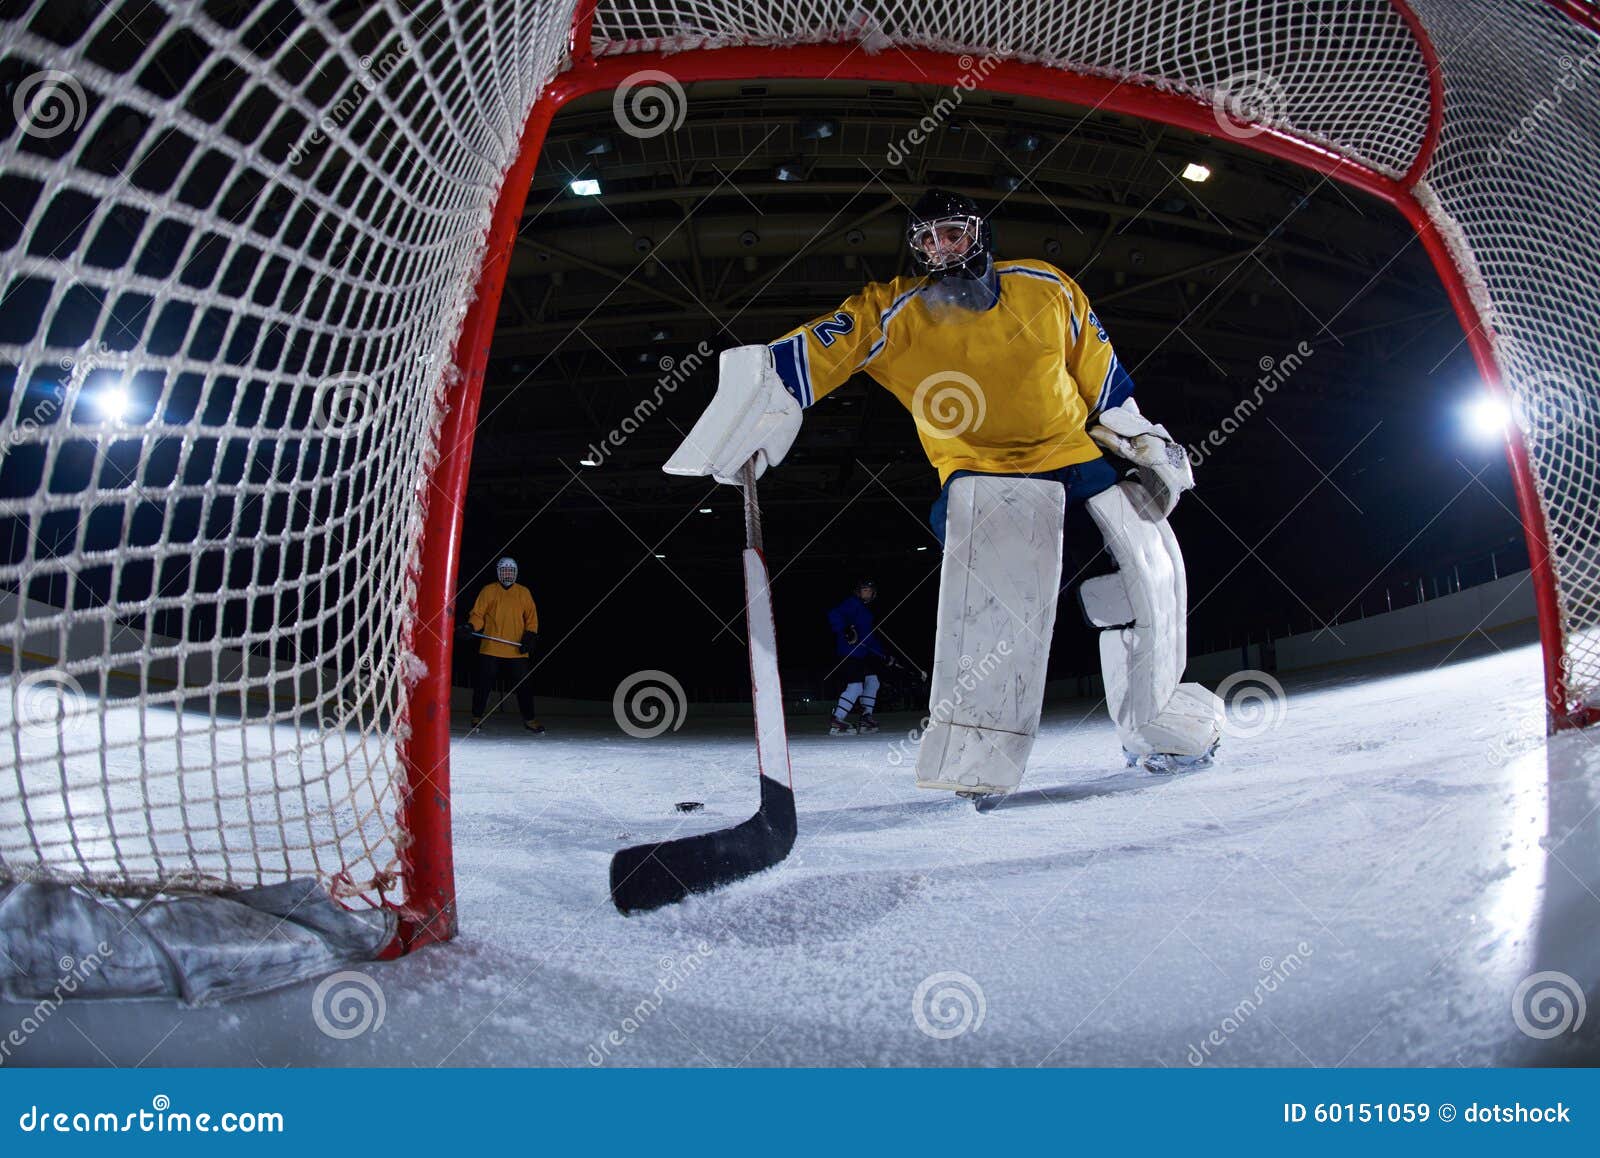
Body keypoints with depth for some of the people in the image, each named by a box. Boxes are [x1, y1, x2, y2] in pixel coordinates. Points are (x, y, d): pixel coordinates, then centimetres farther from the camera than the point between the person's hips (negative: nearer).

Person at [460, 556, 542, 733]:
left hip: (517, 651, 1)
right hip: (491, 650, -1)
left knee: (524, 685, 1)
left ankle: (529, 719, 11)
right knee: (483, 684, 1)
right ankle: (476, 717, 14)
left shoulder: (524, 593, 13)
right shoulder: (488, 591, 8)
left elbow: (531, 617, 12)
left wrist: (530, 635, -3)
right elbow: (478, 614, 4)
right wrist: (471, 626, -16)